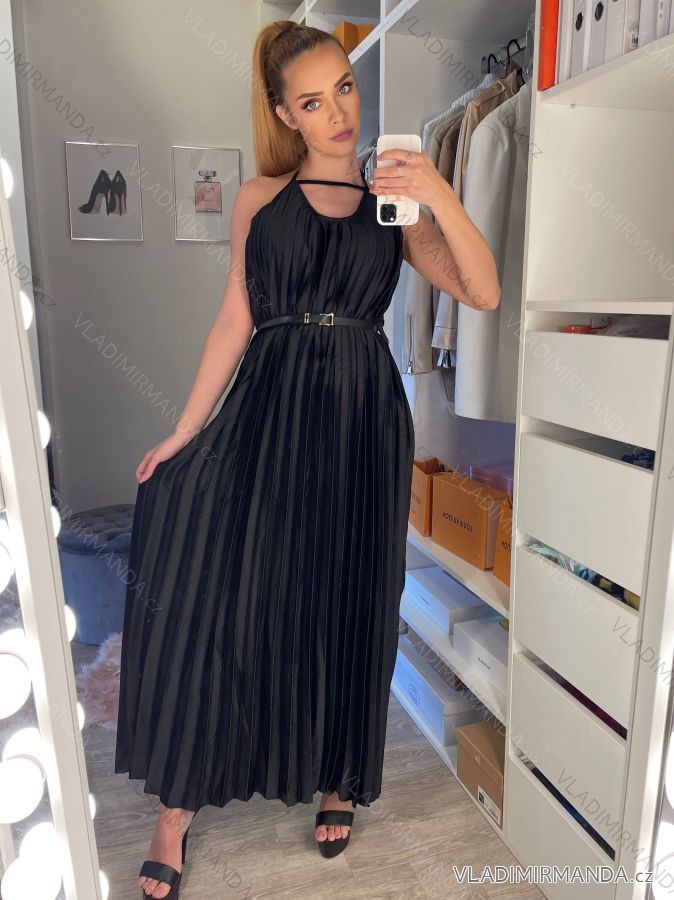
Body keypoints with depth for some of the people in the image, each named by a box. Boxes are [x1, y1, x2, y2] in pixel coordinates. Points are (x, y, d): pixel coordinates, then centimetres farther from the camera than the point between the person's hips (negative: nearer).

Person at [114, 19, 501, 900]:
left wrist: (439, 195, -15)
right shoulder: (260, 198, 10)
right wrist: (185, 429, 3)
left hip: (361, 421, 1)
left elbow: (484, 293, -2)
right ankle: (176, 809, 19)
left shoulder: (395, 201, 9)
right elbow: (235, 318, 7)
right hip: (266, 413, 0)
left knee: (346, 606, 9)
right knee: (214, 603, -2)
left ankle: (341, 779, 34)